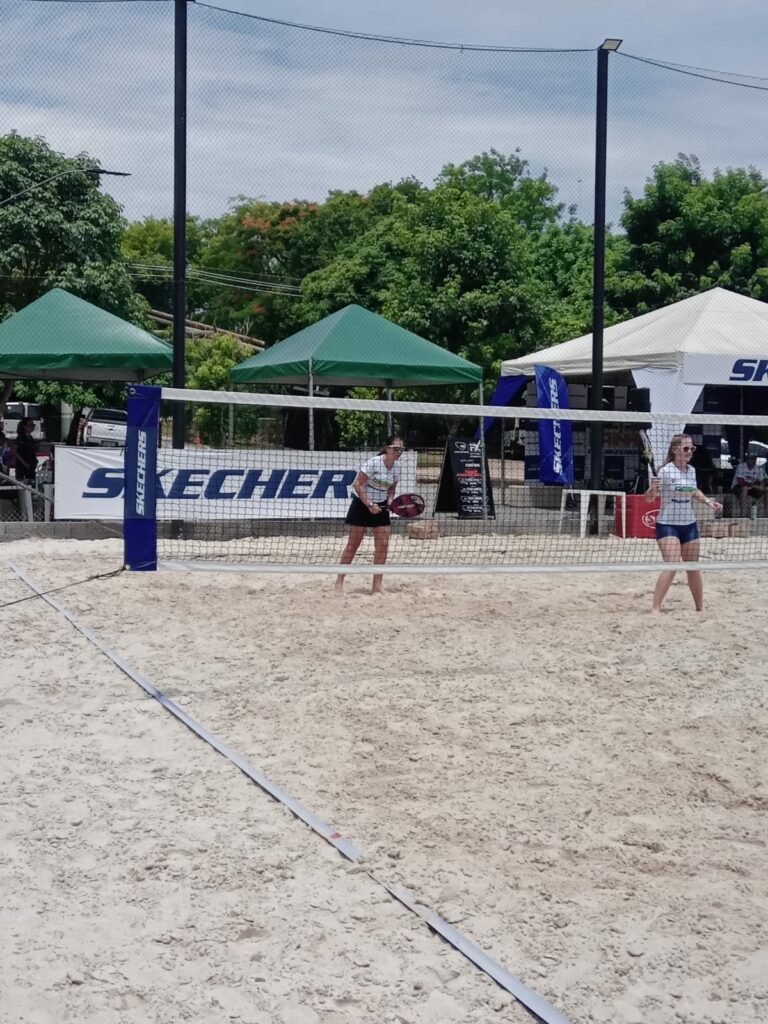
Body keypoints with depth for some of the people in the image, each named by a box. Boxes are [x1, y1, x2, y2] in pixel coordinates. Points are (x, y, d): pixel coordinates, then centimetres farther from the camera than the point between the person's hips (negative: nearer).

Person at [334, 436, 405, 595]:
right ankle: (339, 582, 10)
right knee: (353, 545, -1)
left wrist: (390, 500, -6)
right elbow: (358, 485, -20)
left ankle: (376, 586, 4)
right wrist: (370, 505, -22)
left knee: (383, 546, -3)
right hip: (362, 504, -6)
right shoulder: (373, 463, -20)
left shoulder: (396, 468, 0)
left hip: (381, 507, 6)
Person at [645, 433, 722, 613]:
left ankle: (700, 608, 27)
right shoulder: (665, 471, -15)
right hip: (668, 524, -6)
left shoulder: (691, 470, 4)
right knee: (672, 566, -20)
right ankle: (655, 608, -15)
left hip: (689, 524, 6)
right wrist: (652, 488, -36)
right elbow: (648, 499, -15)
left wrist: (708, 501, 10)